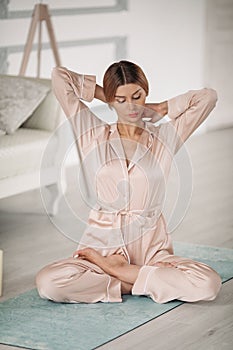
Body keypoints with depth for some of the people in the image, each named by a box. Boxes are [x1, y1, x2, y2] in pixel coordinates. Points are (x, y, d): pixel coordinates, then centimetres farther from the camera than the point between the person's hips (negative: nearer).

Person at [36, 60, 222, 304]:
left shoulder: (164, 138, 8)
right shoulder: (93, 135, 6)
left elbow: (208, 97, 4)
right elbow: (59, 76, 3)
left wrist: (159, 109, 11)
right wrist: (103, 95, 12)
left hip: (151, 249, 0)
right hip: (102, 244, 0)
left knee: (208, 284, -28)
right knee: (48, 283, -29)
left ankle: (117, 270, -10)